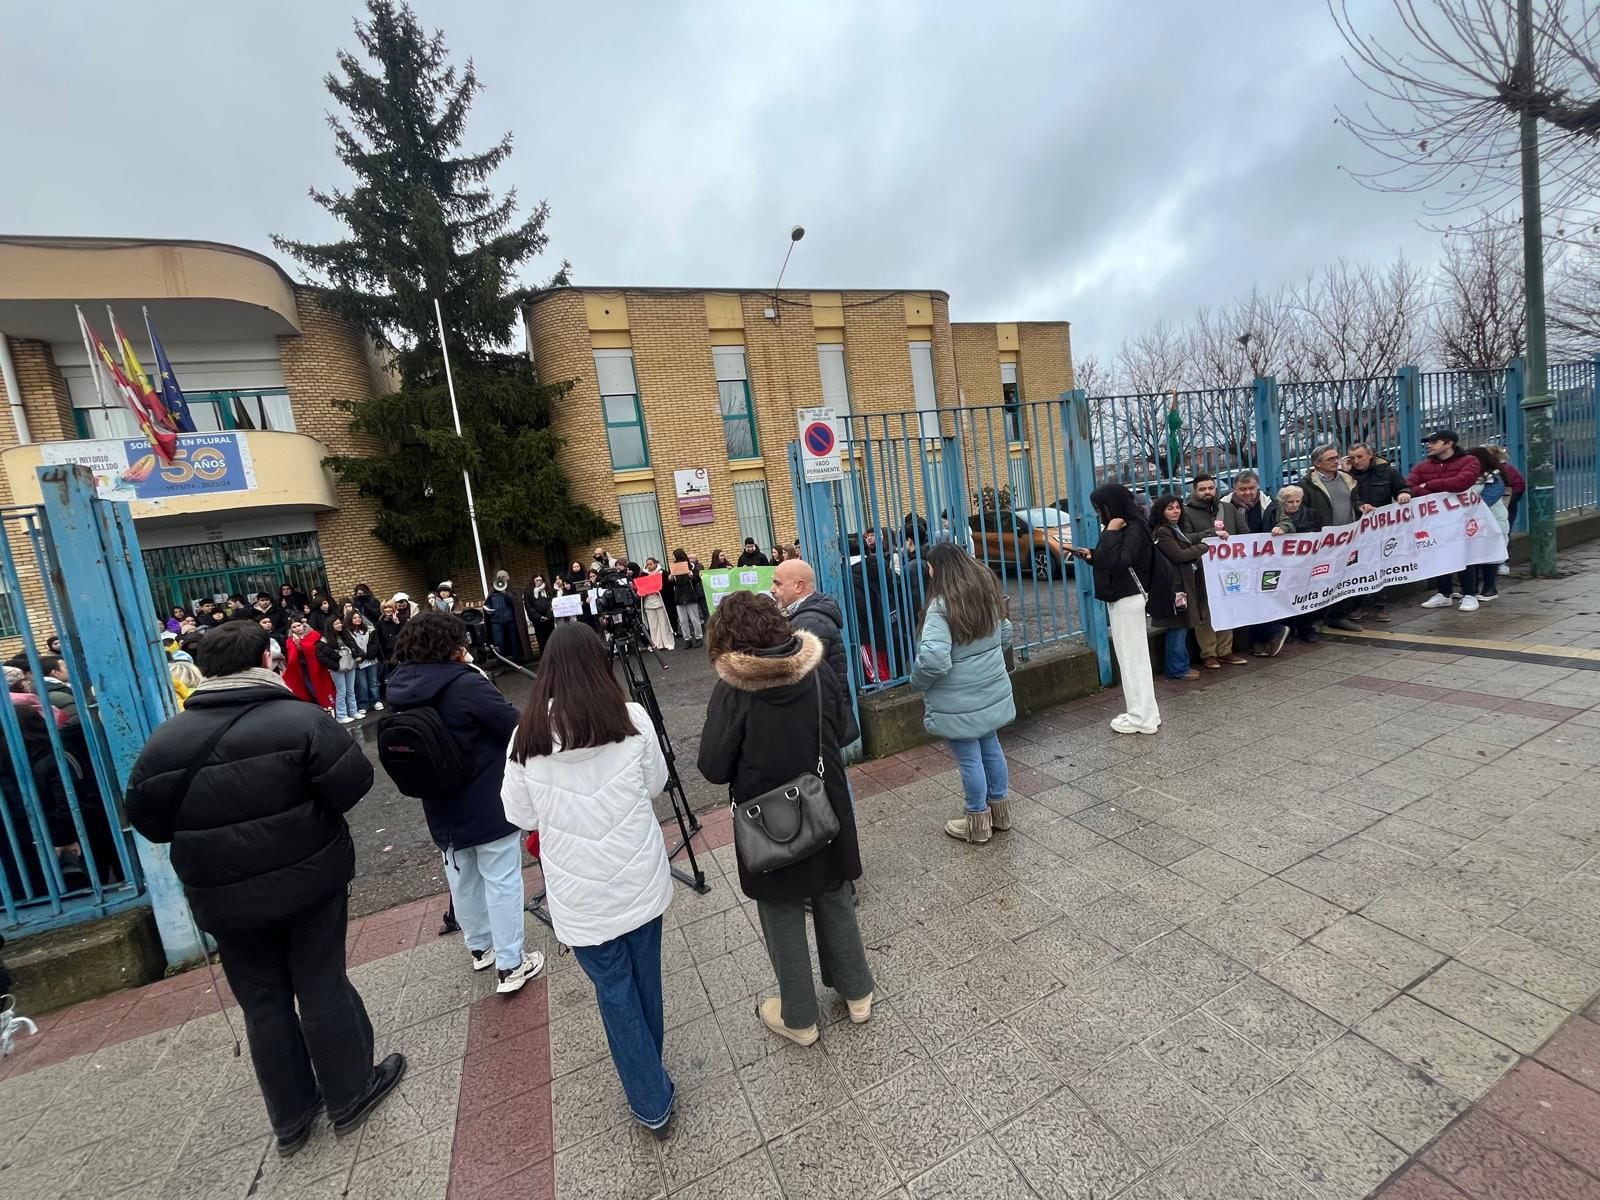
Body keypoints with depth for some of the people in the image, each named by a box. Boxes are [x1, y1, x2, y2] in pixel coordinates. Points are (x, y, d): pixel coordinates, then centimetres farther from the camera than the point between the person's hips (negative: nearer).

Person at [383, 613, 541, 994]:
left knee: (462, 880, 23)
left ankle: (480, 947, 42)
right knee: (501, 881, 5)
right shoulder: (465, 684, -24)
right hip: (487, 804, -7)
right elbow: (515, 727, -20)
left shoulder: (400, 688, -2)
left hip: (442, 806, 7)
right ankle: (510, 966, 14)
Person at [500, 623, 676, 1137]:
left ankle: (651, 1102, 30)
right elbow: (655, 785, -1)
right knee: (644, 975, 23)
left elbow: (520, 815, -2)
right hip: (639, 878, 1)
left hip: (580, 892, -1)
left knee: (614, 988, 16)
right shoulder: (632, 719, -14)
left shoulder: (528, 736, -13)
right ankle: (648, 1068, 46)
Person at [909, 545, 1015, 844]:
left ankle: (977, 823, 23)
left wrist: (917, 681, -13)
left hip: (958, 701, -8)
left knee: (969, 759, 6)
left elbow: (934, 659, -32)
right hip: (992, 691, 8)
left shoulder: (941, 605, -23)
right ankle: (1000, 811, 37)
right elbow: (1005, 635, 16)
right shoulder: (987, 593, 3)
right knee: (990, 747, 21)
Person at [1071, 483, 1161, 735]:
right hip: (1120, 599, 10)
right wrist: (1091, 555, 6)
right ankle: (1143, 713, 23)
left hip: (1128, 599, -10)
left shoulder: (1134, 529, -16)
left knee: (1133, 657, -2)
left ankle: (1143, 718, 8)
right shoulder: (1122, 529, 13)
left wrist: (1110, 533, -22)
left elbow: (1117, 562, -30)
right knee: (1130, 657, 14)